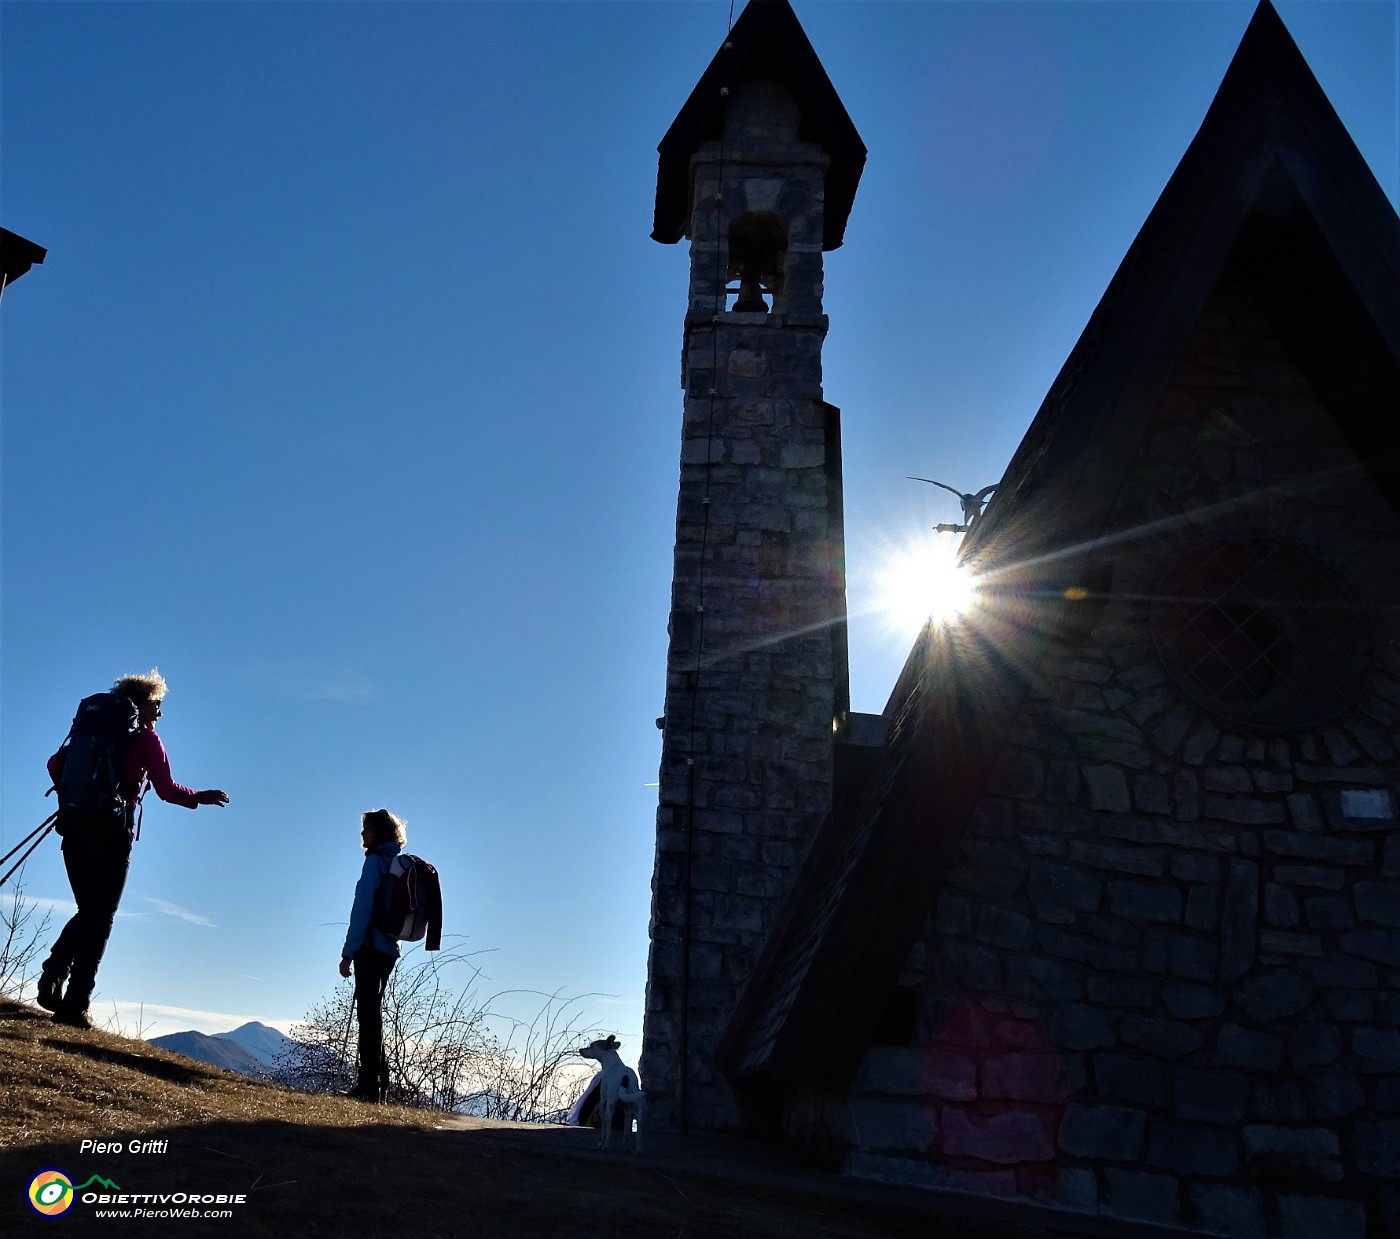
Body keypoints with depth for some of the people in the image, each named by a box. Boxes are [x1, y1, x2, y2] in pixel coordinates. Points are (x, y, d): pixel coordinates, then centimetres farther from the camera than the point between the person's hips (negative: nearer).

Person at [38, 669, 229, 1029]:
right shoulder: (146, 739, 0)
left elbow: (56, 763, 14)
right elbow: (166, 789, -7)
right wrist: (200, 797, 7)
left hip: (76, 830, 5)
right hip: (112, 834, -5)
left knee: (88, 912, 18)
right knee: (100, 918, 2)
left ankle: (54, 970, -6)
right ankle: (75, 1005, -1)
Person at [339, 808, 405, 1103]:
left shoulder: (376, 860, -8)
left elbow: (363, 908, -14)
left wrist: (349, 951, -14)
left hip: (371, 946, -9)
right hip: (389, 949, 9)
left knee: (368, 1014, -6)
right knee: (373, 1015, 15)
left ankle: (370, 1085, -6)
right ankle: (377, 1083, 18)